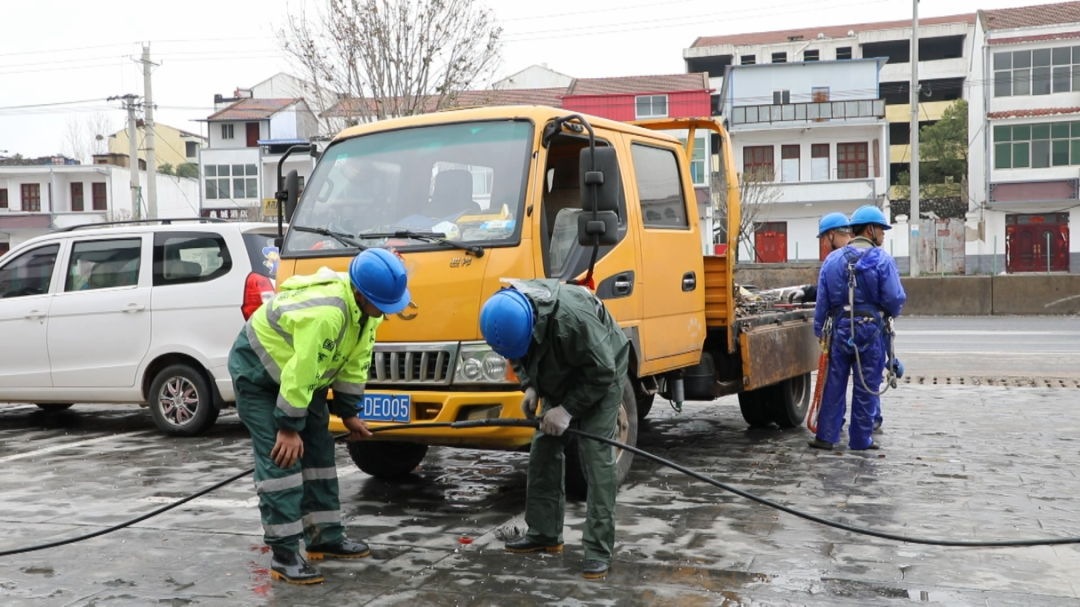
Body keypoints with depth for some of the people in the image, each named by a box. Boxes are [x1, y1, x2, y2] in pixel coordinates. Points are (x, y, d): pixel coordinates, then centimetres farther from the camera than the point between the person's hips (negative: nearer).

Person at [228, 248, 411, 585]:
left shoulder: (364, 307, -11)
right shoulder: (324, 313, -40)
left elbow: (356, 363, -1)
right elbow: (299, 373, -35)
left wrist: (348, 412, 0)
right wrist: (288, 428, -27)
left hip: (300, 371, 9)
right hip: (257, 371, -9)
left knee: (319, 451, 9)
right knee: (281, 457, -14)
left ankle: (326, 535, 19)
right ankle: (284, 554, -8)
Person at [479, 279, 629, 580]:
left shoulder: (572, 317, -42)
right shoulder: (508, 311, -19)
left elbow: (602, 372, -31)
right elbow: (520, 358, 1)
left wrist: (567, 409, -29)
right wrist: (530, 388, -14)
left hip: (601, 376, -7)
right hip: (561, 380, 7)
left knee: (596, 454, -15)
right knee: (543, 449, 4)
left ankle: (599, 549, -12)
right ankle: (544, 534, 16)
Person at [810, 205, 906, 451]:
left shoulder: (832, 259, 5)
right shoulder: (882, 260, -8)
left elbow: (822, 300, 6)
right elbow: (895, 299, -10)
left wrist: (819, 330, 15)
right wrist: (889, 315, 12)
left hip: (840, 329, 3)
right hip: (870, 330, -3)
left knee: (834, 384, 9)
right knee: (866, 387, 6)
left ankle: (826, 436, 11)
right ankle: (861, 439, 12)